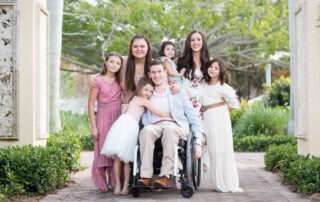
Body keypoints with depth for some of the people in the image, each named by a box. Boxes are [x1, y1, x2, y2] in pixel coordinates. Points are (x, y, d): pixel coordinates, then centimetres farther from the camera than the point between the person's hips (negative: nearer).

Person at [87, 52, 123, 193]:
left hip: (118, 119, 4)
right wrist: (93, 127, -9)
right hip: (103, 118, -4)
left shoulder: (120, 81, 11)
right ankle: (102, 184, 6)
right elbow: (91, 105, -5)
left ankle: (114, 182, 13)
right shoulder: (98, 80, -4)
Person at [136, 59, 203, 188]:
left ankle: (166, 176, -42)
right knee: (146, 130, -35)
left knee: (169, 129, -38)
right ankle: (145, 176, -40)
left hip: (176, 127, -1)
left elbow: (193, 117, 13)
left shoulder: (179, 92, 18)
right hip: (154, 127, 1)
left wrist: (198, 142, 1)